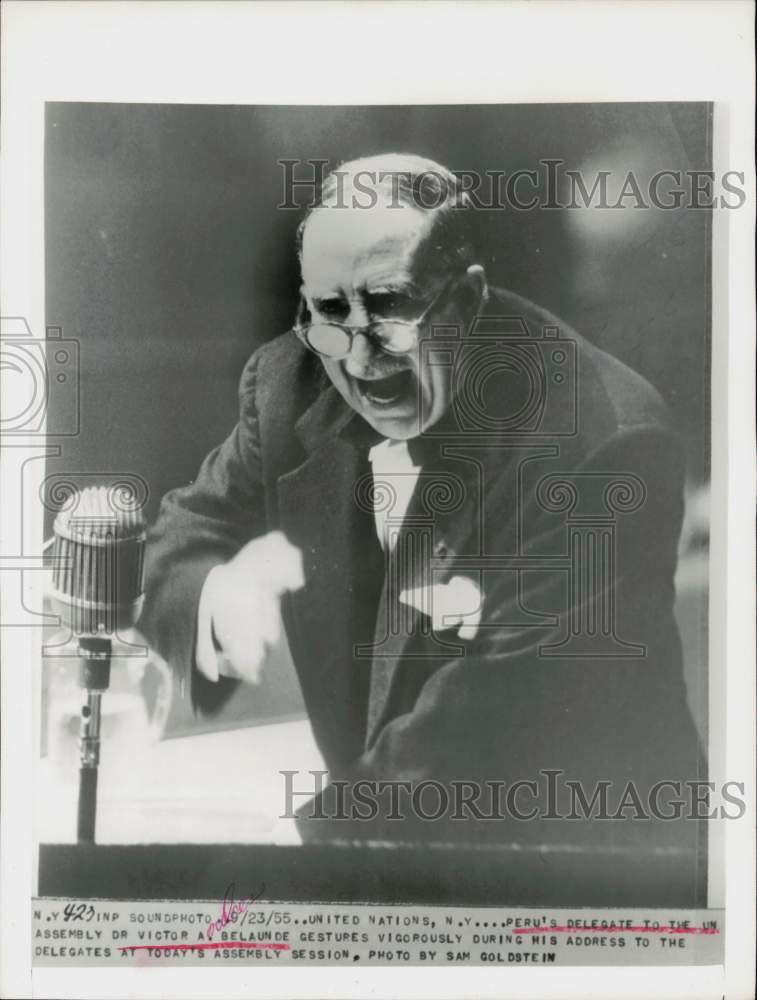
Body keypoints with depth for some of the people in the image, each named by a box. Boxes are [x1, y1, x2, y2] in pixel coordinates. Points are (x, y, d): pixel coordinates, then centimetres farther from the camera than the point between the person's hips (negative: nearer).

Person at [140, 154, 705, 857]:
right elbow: (178, 541, 0)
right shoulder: (289, 382, -7)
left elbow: (501, 726, -26)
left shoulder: (601, 441, -24)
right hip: (363, 807, 4)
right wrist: (212, 596, -22)